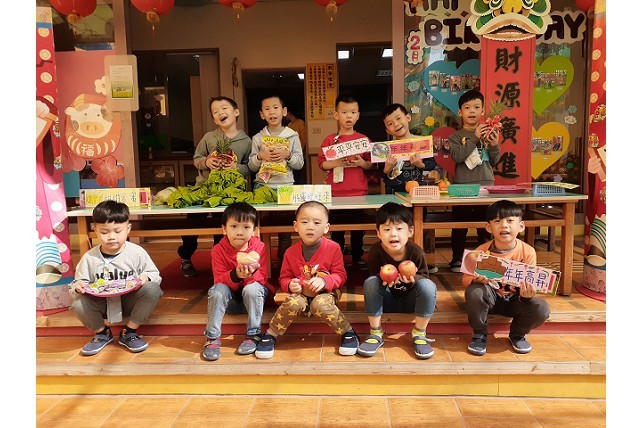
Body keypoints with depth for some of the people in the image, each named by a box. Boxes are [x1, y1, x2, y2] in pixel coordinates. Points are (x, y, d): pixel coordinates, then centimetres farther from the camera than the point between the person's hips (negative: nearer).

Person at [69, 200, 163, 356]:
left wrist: (146, 278, -23)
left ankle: (129, 332, -8)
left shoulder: (137, 252, -6)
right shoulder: (89, 258, -3)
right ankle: (102, 333, 5)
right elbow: (77, 282, 4)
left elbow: (154, 274, 0)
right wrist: (78, 287, -21)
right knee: (78, 303, -27)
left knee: (152, 289, -28)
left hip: (130, 301, -1)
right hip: (102, 305, 1)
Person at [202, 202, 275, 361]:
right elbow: (220, 279, -15)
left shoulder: (259, 247, -12)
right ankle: (212, 338, -20)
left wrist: (251, 273, -35)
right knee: (217, 290, -28)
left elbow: (263, 279, -12)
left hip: (254, 294, -1)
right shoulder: (218, 250, -10)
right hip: (230, 299, 1)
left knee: (252, 288, -32)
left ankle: (253, 335, -20)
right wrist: (235, 275, -36)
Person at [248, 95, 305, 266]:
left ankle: (284, 262, 16)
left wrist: (288, 155, -13)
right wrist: (260, 156, -11)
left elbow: (300, 164, 4)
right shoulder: (257, 138, 7)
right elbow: (251, 167, 7)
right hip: (262, 186, 1)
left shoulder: (292, 136, 5)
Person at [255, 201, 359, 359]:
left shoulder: (333, 248, -8)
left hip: (325, 292, -2)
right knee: (293, 303, -31)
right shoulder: (291, 252, -2)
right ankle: (270, 335, -13)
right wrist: (290, 285, -16)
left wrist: (324, 281, -24)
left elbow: (340, 276, -5)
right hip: (301, 293, 2)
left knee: (320, 305, -35)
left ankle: (348, 332, -15)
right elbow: (284, 278, 8)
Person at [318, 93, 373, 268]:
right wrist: (336, 163, -17)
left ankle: (357, 257, 24)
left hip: (359, 192, 1)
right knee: (336, 228, 8)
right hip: (336, 193, -1)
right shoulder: (329, 140, 2)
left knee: (358, 227, 10)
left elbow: (371, 165, 6)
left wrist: (361, 163, -13)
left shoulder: (364, 140, 4)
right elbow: (322, 164, 0)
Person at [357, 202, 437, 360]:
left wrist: (413, 279, -34)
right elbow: (373, 276, -12)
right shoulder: (376, 251, -19)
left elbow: (424, 276, -10)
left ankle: (419, 335, -11)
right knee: (370, 282, -29)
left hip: (410, 299, 0)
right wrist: (383, 279, -37)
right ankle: (376, 334, -15)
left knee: (428, 286, -30)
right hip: (387, 300, 0)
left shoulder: (416, 252, -19)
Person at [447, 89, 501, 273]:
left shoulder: (488, 133, 10)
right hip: (462, 186, -2)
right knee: (459, 225, 3)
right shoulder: (456, 136, 2)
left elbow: (494, 161, 8)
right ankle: (457, 258, 16)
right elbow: (457, 156, -16)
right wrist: (475, 138, -19)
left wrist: (494, 145, -10)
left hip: (486, 185, 3)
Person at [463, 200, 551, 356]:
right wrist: (476, 279, -36)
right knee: (474, 291, -33)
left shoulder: (528, 252, -13)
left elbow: (530, 283, -9)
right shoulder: (482, 251, -14)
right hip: (490, 296, -1)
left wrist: (527, 293, -34)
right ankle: (479, 334, -8)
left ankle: (517, 334, 9)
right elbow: (465, 278, -11)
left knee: (542, 309, -25)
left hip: (515, 298, 1)